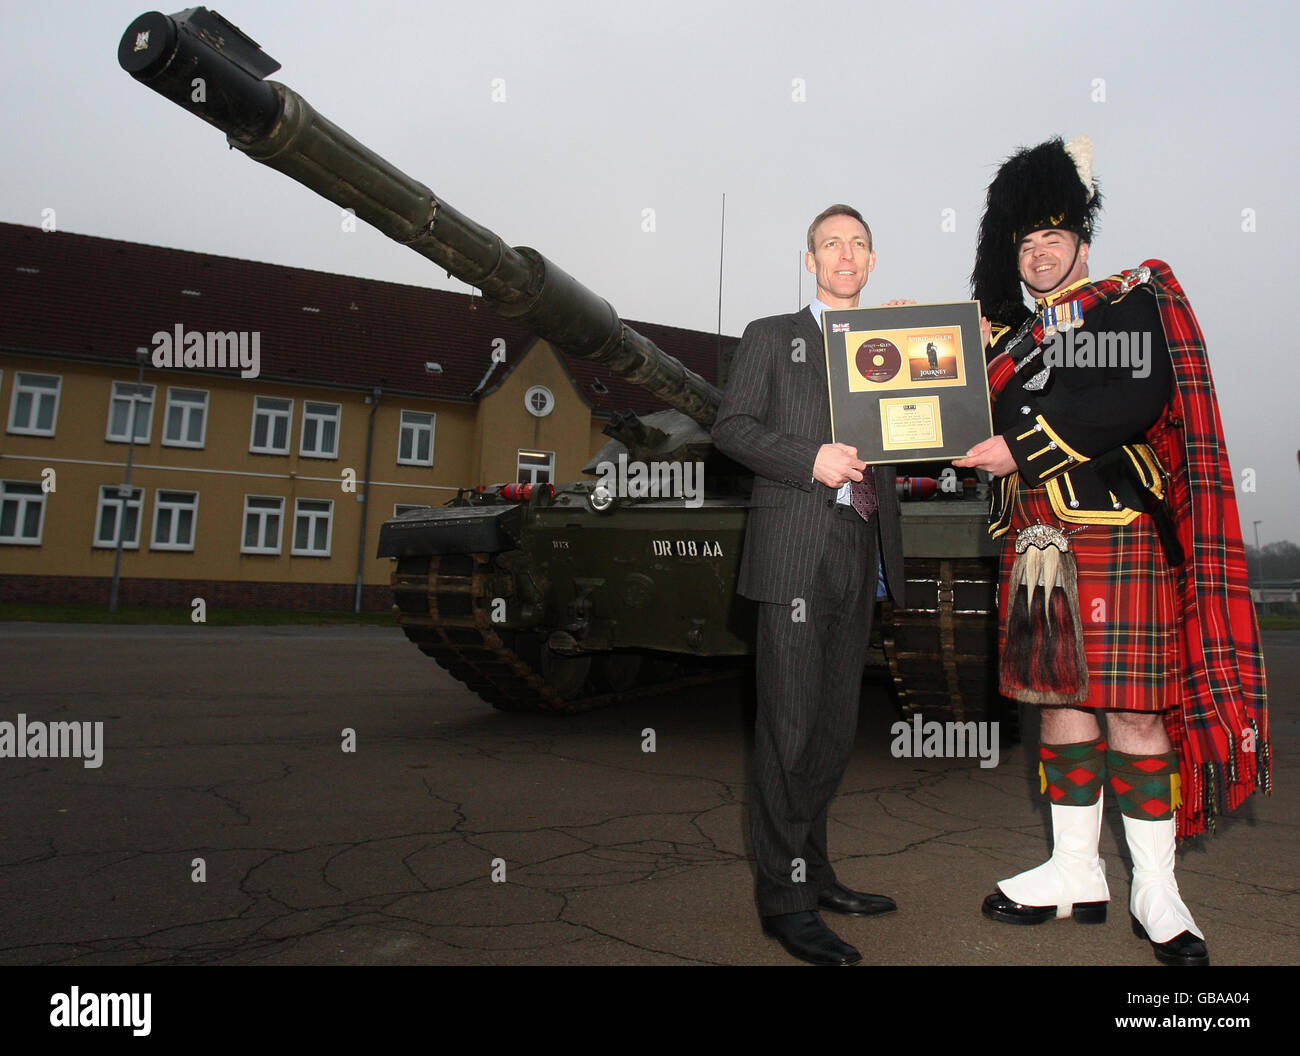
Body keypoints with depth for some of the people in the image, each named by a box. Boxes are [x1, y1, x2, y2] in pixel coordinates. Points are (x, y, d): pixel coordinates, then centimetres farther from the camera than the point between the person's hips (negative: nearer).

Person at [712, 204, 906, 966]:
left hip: (862, 547, 5)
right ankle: (784, 896, 7)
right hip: (796, 547, -5)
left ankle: (813, 872, 26)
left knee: (837, 722, 11)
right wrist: (811, 460, -14)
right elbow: (732, 427, 0)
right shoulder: (770, 337, 10)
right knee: (789, 723, -5)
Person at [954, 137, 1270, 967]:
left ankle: (1155, 891, 14)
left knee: (1132, 706, -1)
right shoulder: (1008, 333, 20)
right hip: (1035, 544, 5)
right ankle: (1077, 874, 22)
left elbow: (1137, 399, -13)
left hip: (1116, 534, -5)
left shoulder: (1133, 301, 4)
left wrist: (1023, 448, -17)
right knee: (1059, 699, 9)